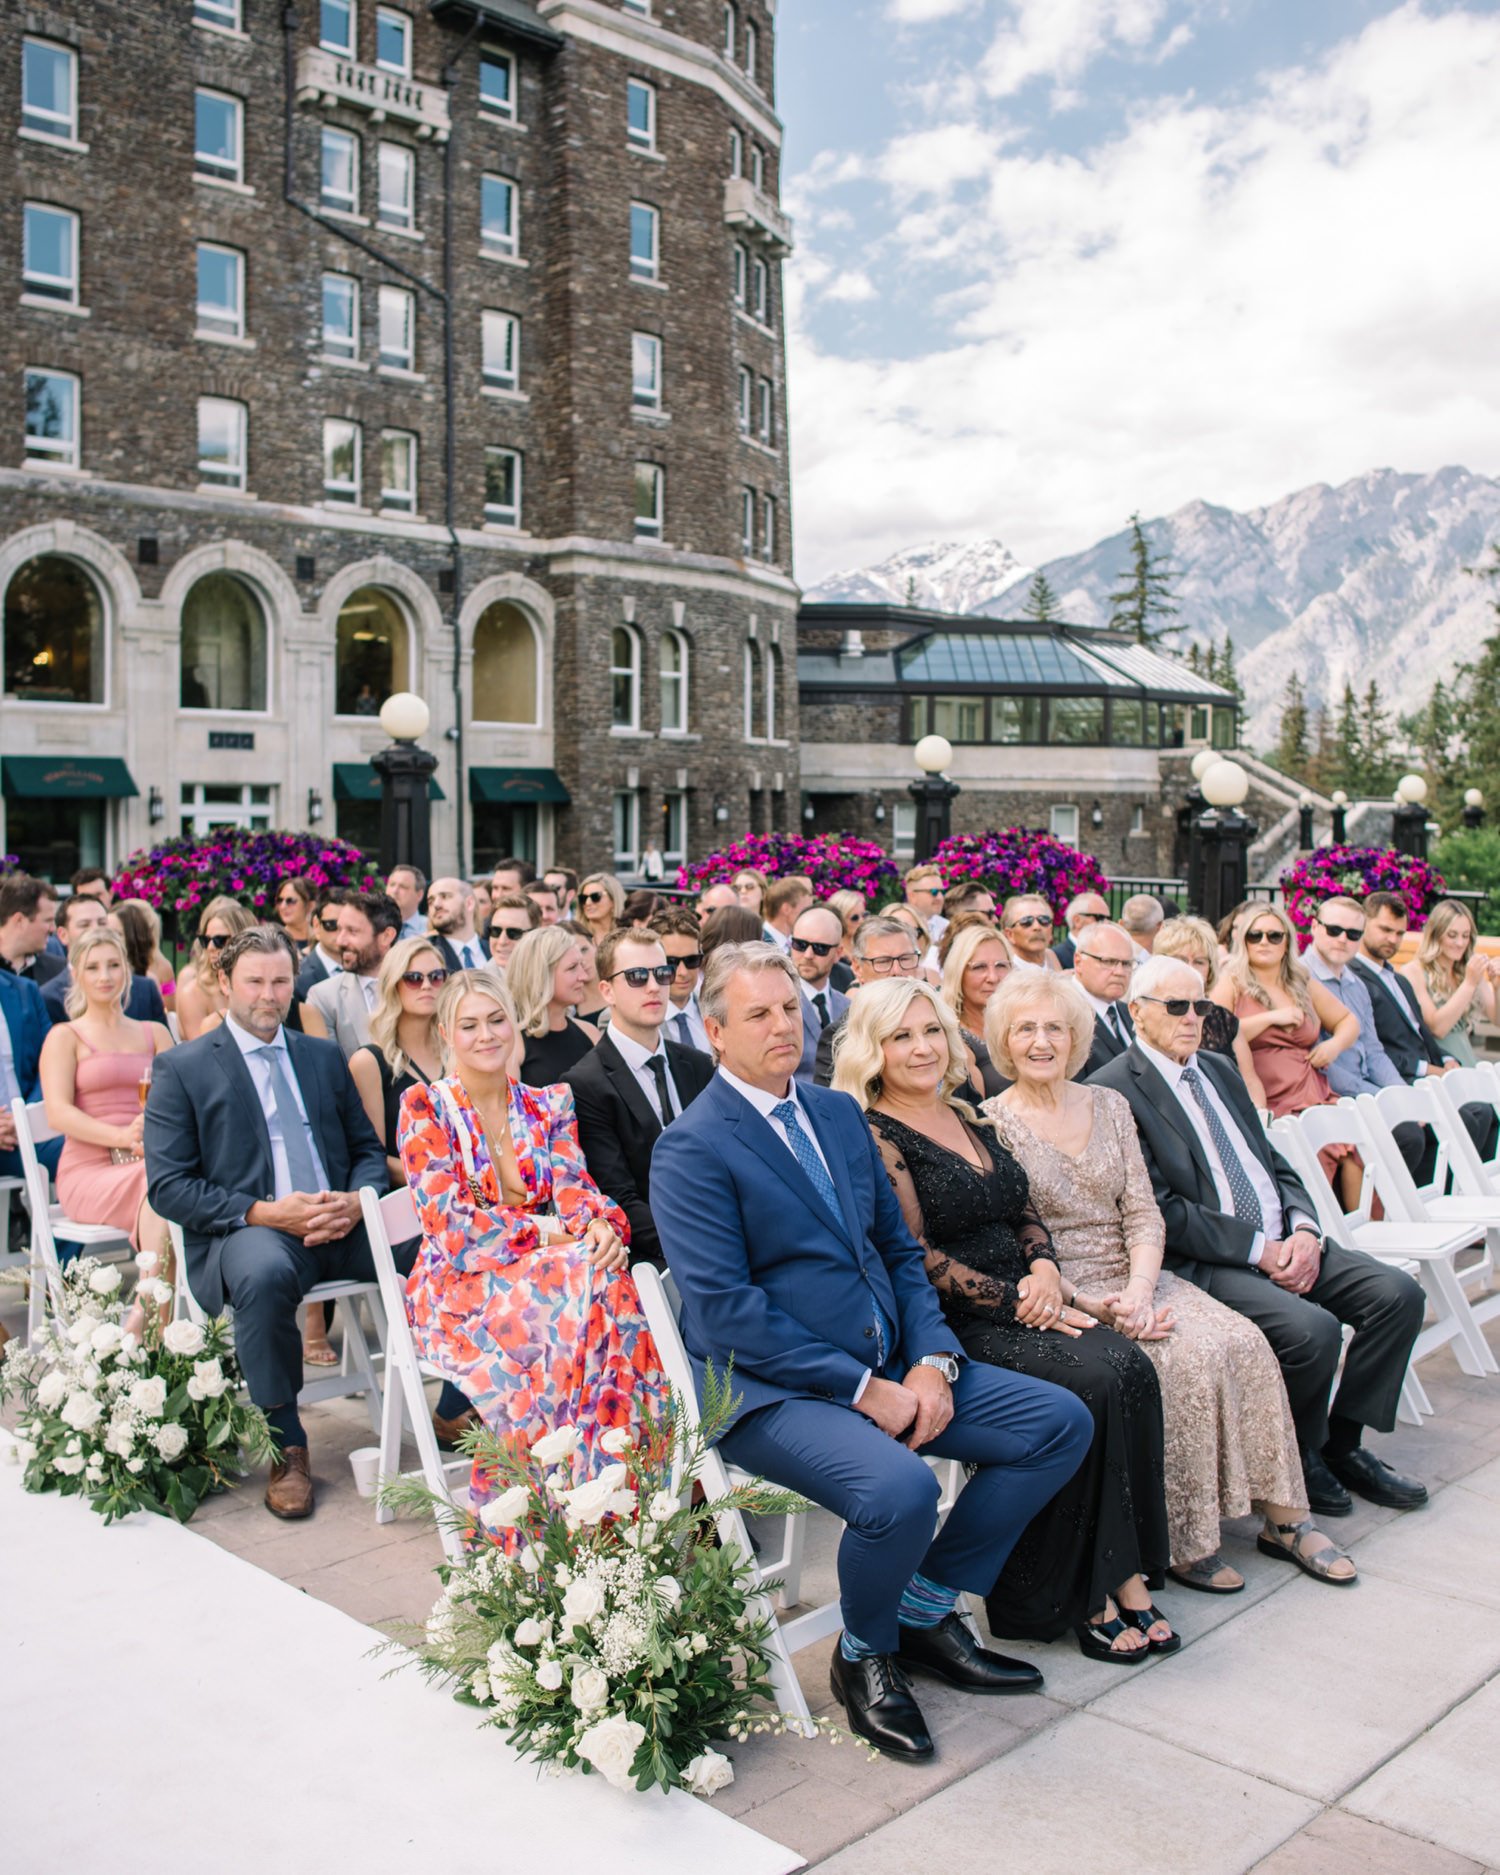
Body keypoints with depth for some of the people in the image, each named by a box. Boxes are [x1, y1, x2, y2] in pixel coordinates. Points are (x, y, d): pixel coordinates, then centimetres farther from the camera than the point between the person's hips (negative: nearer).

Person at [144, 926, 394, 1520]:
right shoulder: (181, 1068, 5)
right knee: (265, 1276, -39)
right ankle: (285, 1448, -21)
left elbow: (368, 1149, 19)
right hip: (246, 1232, -4)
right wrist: (265, 1212, -16)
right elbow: (168, 1186, -3)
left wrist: (357, 1199, -5)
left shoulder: (324, 1055, 19)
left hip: (340, 1225, 4)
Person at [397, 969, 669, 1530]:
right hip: (459, 1284, -3)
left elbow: (574, 1184, 0)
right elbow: (447, 1216, -11)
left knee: (605, 1283, -31)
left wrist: (601, 1225, -24)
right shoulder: (424, 1106, -1)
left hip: (542, 1270, 4)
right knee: (572, 1295, -33)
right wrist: (549, 1230, -19)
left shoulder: (549, 1105, 12)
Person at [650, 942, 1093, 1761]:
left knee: (1059, 1422, -2)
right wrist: (863, 1388, -18)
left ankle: (926, 1609, 12)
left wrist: (932, 1359, -4)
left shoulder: (839, 1112, 13)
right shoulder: (691, 1150, -10)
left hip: (889, 1368, 8)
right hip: (772, 1388, -8)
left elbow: (899, 1249, 14)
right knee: (898, 1488, -33)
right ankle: (864, 1655, 1)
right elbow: (726, 1311, -17)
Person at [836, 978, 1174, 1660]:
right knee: (1092, 1381, -26)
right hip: (954, 1325, -7)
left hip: (1022, 1304, 7)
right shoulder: (875, 1135, -6)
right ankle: (1077, 1596, -12)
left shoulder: (969, 1117, 17)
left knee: (1130, 1367, -19)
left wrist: (1043, 1268, -3)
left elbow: (1026, 1212, 19)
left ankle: (1124, 1575, -13)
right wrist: (1017, 1303, -15)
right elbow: (915, 1257, -12)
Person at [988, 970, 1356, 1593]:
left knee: (1245, 1341, -17)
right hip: (1063, 1296, -5)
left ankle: (1282, 1517, -3)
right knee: (1189, 1356, -26)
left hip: (1134, 1279, 5)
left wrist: (1139, 1289, -12)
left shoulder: (1107, 1104, 11)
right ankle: (1182, 1542, -11)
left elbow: (1143, 1213, 6)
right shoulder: (992, 1123, -5)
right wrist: (1089, 1304, -18)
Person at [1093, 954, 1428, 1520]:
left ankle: (1343, 1445, 10)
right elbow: (1160, 1208, -15)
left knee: (1397, 1294, -5)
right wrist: (1259, 1250, -15)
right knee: (1313, 1329, -28)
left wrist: (1303, 1229, -3)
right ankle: (1301, 1454, 2)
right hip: (1204, 1262, -8)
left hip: (1284, 1244, 8)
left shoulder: (1220, 1070, 18)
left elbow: (1275, 1165, 18)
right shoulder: (1115, 1091, -9)